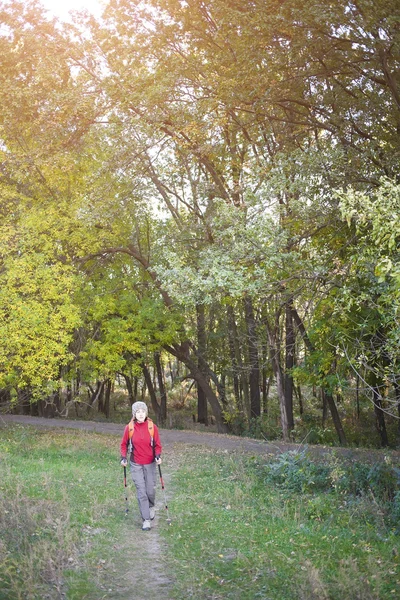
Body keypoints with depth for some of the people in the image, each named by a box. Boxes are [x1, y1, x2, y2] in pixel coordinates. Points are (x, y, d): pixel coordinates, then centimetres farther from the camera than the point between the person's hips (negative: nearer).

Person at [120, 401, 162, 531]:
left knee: (150, 491, 7)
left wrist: (158, 456, -17)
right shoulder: (129, 427, -8)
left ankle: (151, 507, 40)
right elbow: (124, 444, 5)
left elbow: (157, 445, -1)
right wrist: (123, 458, -7)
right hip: (136, 465, -1)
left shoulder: (152, 427, -8)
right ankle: (146, 520, 4)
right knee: (141, 492, -5)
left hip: (150, 464, 1)